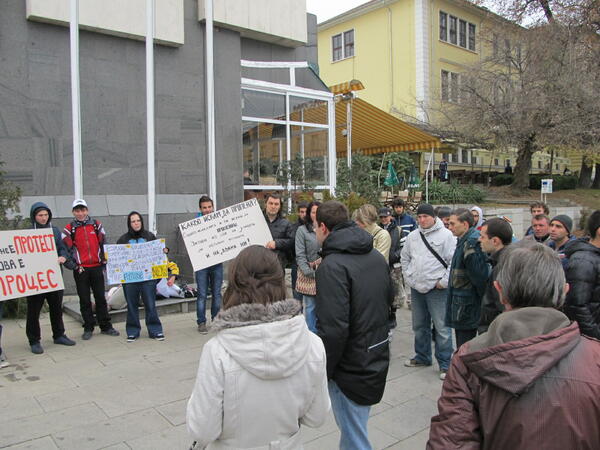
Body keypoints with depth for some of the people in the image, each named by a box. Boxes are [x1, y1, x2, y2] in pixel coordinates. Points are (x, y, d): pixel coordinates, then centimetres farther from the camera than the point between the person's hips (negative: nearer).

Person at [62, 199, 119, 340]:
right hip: (81, 269, -1)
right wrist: (74, 265, -8)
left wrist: (104, 263, 7)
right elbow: (66, 248, -1)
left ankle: (106, 326, 15)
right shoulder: (69, 228, 1)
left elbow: (103, 244, 10)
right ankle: (88, 328, 15)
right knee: (84, 300, 5)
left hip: (97, 267, 1)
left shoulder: (96, 225, 7)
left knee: (101, 298, 6)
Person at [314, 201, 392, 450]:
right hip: (377, 359, 8)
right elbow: (388, 299, 17)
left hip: (351, 369, -8)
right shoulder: (376, 256, 6)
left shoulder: (332, 266, -22)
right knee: (351, 427, 25)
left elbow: (333, 329, -26)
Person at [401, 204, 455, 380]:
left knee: (441, 327, -4)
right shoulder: (412, 236, 9)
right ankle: (422, 357, 33)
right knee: (419, 326, 17)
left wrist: (444, 281, -14)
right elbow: (404, 257, 22)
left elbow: (454, 261, -13)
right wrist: (408, 276, 12)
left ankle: (445, 364, 8)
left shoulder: (445, 235, -9)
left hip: (436, 289, -6)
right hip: (416, 288, 6)